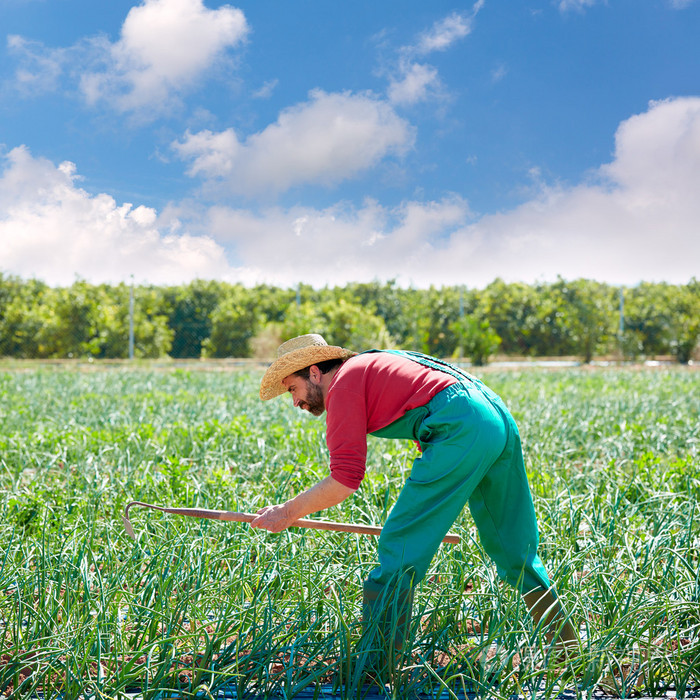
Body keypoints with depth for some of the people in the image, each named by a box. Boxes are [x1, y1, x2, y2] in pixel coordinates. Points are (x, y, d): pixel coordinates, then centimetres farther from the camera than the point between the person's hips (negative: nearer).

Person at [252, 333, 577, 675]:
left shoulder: (342, 385, 1)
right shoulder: (372, 366, 28)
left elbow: (344, 481, -7)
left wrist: (288, 511, 6)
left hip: (462, 428, -10)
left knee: (398, 548, -3)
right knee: (514, 550, 20)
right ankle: (567, 649, 30)